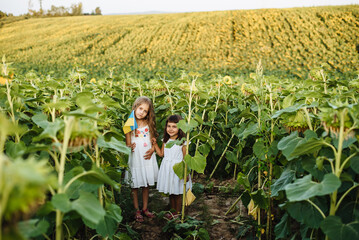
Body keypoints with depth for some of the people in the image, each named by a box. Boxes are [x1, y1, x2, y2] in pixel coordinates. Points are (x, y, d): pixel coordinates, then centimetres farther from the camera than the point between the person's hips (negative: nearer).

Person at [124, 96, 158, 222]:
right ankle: (137, 210, 17)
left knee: (146, 184, 12)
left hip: (147, 158, 3)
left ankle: (145, 208, 25)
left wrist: (152, 150, -6)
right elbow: (128, 143, -6)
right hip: (135, 158, -3)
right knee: (135, 185, 5)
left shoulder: (149, 123, 5)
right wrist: (130, 147, -27)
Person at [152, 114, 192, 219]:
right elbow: (161, 154, 12)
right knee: (170, 192, 16)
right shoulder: (166, 140, 4)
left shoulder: (182, 142, -13)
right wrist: (155, 144, 5)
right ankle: (172, 210, 32)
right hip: (167, 169, 5)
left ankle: (177, 212, 22)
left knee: (177, 193, 7)